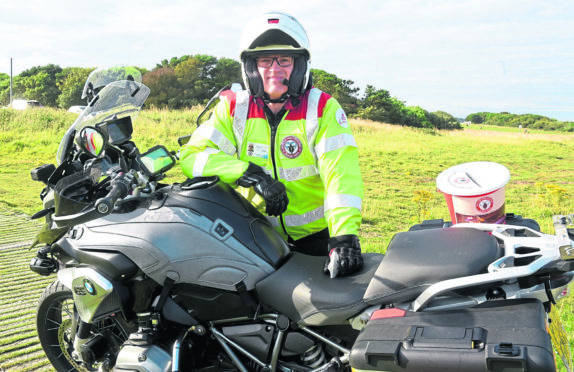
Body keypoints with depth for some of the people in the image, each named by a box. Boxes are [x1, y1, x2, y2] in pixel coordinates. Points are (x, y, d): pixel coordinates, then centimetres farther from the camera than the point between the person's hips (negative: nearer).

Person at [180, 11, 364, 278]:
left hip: (316, 236, -1)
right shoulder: (233, 108, 1)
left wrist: (345, 237, -32)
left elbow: (342, 173, -17)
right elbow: (193, 155, -8)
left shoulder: (323, 108, -6)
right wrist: (251, 175, -22)